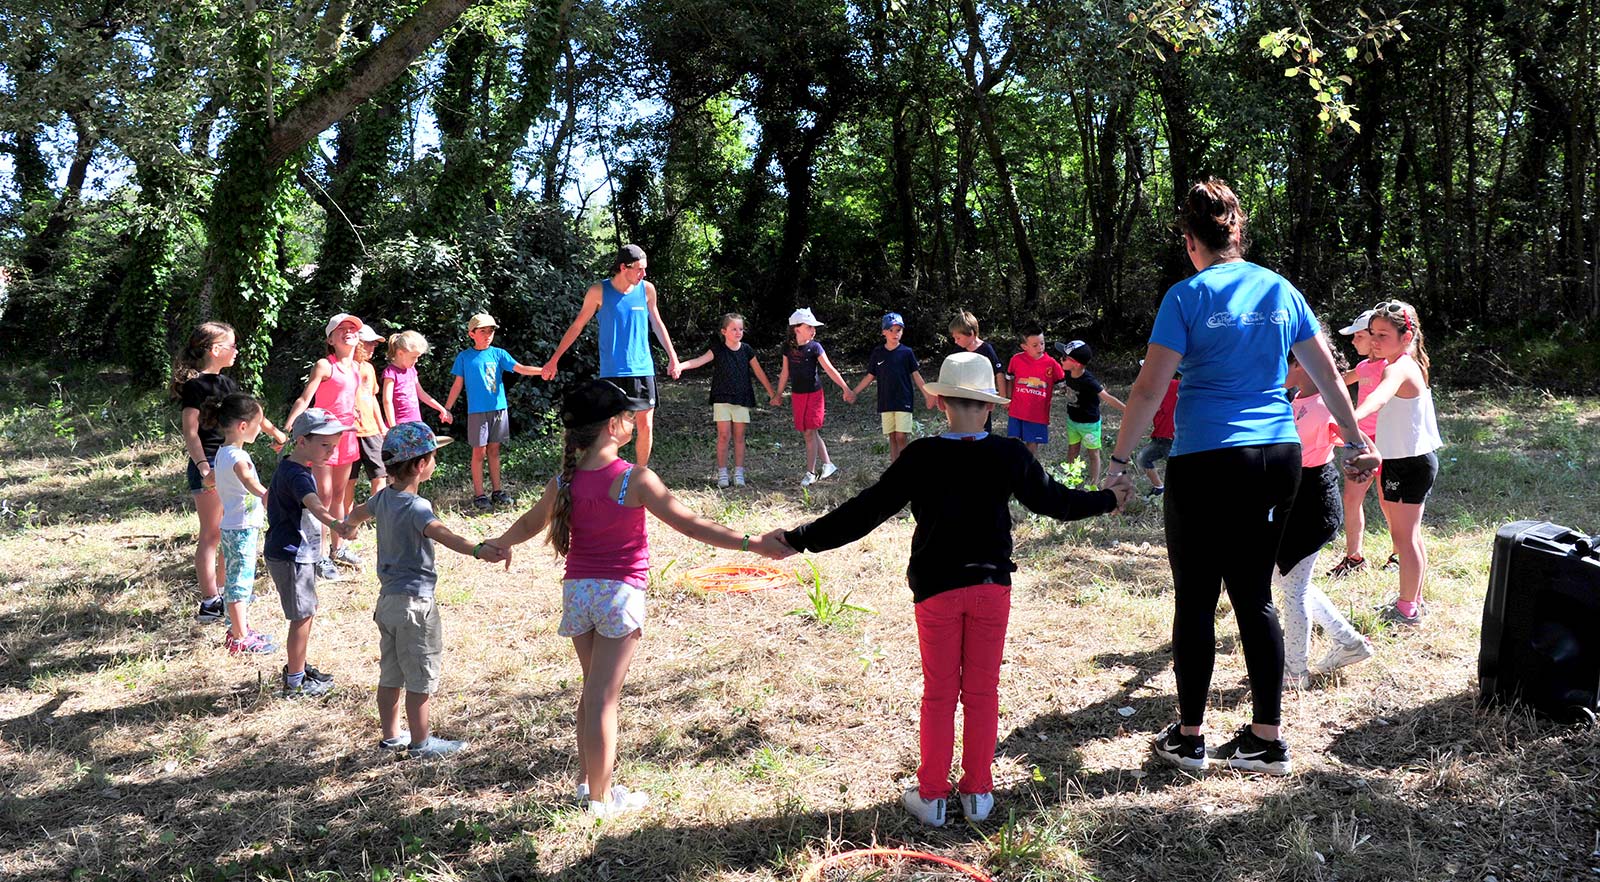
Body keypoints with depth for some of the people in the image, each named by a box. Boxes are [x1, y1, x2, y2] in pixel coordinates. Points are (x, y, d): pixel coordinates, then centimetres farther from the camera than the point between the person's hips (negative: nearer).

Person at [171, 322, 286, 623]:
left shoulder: (226, 383, 12)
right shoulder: (195, 386, -13)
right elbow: (190, 433, -18)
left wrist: (276, 432, 40)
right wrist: (204, 467, -30)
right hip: (208, 466, -8)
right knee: (211, 535, -5)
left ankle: (226, 592, 24)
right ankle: (210, 604, 0)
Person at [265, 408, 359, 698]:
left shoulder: (288, 468, 9)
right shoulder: (296, 475, -25)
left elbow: (268, 497, 27)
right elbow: (313, 504, -46)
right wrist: (335, 525, -63)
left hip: (299, 554, 10)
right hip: (291, 557, -10)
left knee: (307, 613, 21)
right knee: (302, 617, -1)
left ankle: (297, 666, 36)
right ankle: (295, 683, 10)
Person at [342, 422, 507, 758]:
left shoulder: (383, 498, 5)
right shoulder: (416, 507, -22)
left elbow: (357, 513, 29)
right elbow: (442, 534, -43)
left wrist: (346, 526, 53)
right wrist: (478, 550, -59)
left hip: (387, 599, 9)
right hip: (415, 602, -9)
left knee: (391, 674, 19)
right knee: (420, 679, 5)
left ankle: (390, 735, 31)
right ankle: (420, 742, 15)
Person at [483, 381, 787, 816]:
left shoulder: (564, 481, 1)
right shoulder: (635, 479, -15)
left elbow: (530, 523, 17)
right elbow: (690, 524, -17)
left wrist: (500, 544, 39)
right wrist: (752, 544, -15)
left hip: (577, 589, 5)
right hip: (619, 591, -5)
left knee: (593, 689, 21)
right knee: (604, 696, 1)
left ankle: (586, 779, 31)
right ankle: (601, 797, 12)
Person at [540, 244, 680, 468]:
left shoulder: (647, 289, 2)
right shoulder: (599, 291, -6)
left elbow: (657, 323, 16)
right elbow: (577, 326, 2)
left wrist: (672, 356, 16)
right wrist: (554, 359, 3)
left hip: (642, 369, 3)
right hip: (612, 372, -2)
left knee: (646, 426, 2)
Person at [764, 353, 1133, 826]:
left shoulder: (920, 457, -9)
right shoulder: (1010, 456, -3)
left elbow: (867, 510, -10)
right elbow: (1055, 500, 11)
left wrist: (800, 538, -5)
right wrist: (1107, 498, 30)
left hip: (937, 589, -1)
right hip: (992, 586, 1)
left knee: (939, 693, 9)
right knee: (982, 692, 12)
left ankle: (932, 795, 15)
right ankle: (977, 792, 20)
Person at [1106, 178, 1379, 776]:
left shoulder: (1188, 296, -6)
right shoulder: (1281, 290, 9)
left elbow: (1149, 389, -10)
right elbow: (1327, 375, 15)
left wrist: (1118, 460, -3)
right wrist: (1356, 442, 26)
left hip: (1208, 462, -5)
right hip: (1279, 457, 5)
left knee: (1195, 602, 6)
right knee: (1255, 596, 13)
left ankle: (1188, 738, 16)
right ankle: (1267, 740, 17)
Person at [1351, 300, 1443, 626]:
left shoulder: (1398, 368, -21)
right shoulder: (1407, 364, 11)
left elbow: (1378, 397, -44)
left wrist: (1349, 419, -61)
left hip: (1410, 463, -10)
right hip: (1415, 460, 10)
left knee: (1404, 536, -3)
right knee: (1409, 535, 19)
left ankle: (1407, 608, 4)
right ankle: (1414, 599, 30)